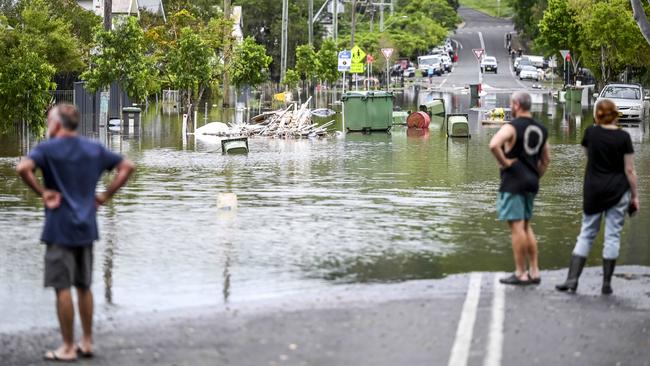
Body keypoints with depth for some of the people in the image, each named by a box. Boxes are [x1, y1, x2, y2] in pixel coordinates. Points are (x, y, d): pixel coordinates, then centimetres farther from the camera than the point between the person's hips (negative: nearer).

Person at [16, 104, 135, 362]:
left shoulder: (48, 149, -9)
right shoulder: (94, 149, 7)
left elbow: (23, 168, -27)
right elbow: (127, 167, 9)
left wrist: (42, 193, -16)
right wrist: (105, 196, 8)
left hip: (60, 228, -6)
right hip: (86, 227, 6)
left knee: (62, 288, -1)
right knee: (84, 287, 15)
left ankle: (68, 348, 2)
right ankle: (87, 343, 19)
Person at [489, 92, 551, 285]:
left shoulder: (512, 127, -12)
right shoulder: (540, 129, 12)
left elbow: (494, 145, -30)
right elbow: (546, 160, 18)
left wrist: (504, 162, -17)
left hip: (513, 181, -8)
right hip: (531, 182, 8)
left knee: (517, 226, -5)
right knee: (526, 226, 17)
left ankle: (520, 274, -4)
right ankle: (534, 271, 15)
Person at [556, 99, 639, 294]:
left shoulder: (591, 133, -1)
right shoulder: (623, 137, -7)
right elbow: (629, 170, -6)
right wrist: (634, 195, 1)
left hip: (593, 191, 2)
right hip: (618, 191, -2)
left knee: (586, 234, 9)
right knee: (612, 236, 3)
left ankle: (572, 278, -1)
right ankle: (606, 283, 3)